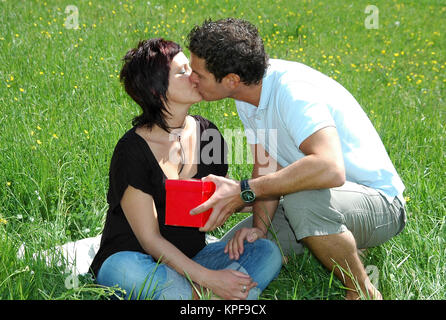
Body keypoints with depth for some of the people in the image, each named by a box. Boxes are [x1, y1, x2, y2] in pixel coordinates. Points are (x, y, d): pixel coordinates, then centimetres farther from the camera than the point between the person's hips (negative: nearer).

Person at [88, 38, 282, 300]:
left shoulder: (206, 132, 1)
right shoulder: (132, 151, -18)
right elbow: (150, 240, -18)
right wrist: (208, 278, -26)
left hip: (191, 260, 6)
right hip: (135, 260, -5)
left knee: (268, 251, -16)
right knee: (127, 269, -40)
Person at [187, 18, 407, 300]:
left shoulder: (293, 90, -30)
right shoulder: (247, 93, -3)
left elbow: (330, 170, -46)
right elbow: (267, 167, 1)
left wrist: (243, 191, -39)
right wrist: (259, 227, -15)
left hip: (379, 202, -8)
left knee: (304, 201, -40)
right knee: (231, 254, 0)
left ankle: (363, 291, -13)